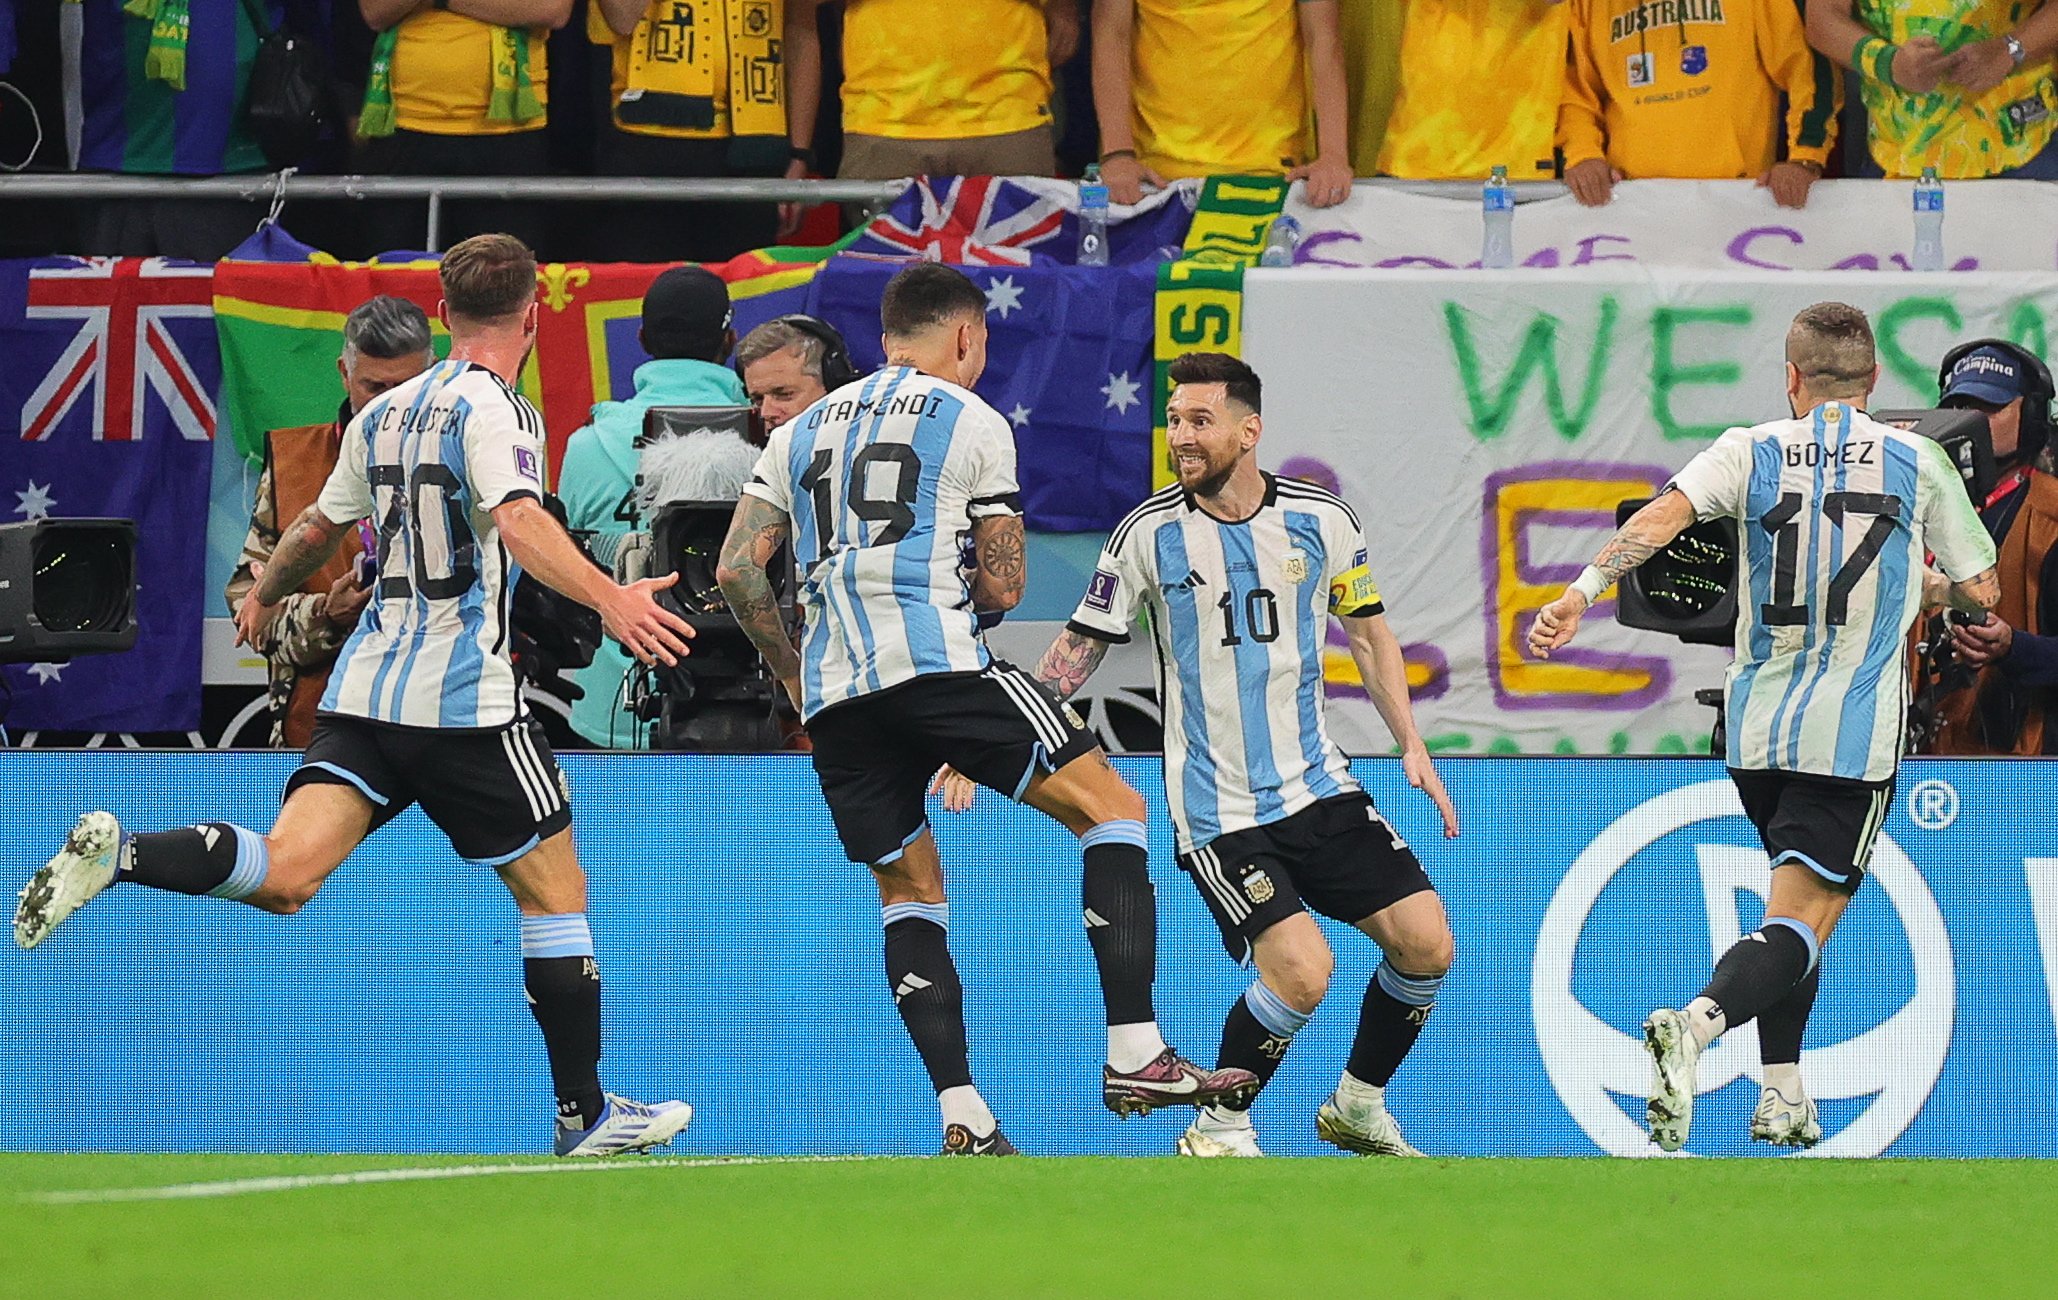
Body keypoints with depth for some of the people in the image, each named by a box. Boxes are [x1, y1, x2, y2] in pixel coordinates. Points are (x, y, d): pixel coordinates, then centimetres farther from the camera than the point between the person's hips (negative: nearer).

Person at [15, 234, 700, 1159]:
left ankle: (119, 853, -31)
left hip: (363, 692, 6)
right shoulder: (492, 409, -7)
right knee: (554, 889, 8)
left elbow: (318, 527, 29)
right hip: (465, 699, -6)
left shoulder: (383, 415, 15)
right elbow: (519, 524, -25)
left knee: (286, 874, -8)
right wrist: (608, 598, -36)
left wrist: (266, 597, 48)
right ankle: (586, 1113, 11)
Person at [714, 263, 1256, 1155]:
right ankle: (1134, 1054, -13)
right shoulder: (972, 422, 8)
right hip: (935, 662, -5)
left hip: (831, 694, 5)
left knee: (909, 892, 15)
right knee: (1112, 807, 1)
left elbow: (737, 571, 14)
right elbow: (1003, 587, 5)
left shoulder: (800, 434, 21)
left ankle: (961, 1116, 2)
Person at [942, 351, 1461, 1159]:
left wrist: (1412, 746, 6)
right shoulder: (1149, 534, -6)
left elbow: (1370, 634, 14)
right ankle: (1219, 1131, 1)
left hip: (1320, 786, 4)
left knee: (1425, 942, -6)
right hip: (1216, 811, -4)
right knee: (1302, 970, -21)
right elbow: (1075, 654, 1)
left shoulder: (1320, 520, 0)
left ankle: (1358, 1107, 18)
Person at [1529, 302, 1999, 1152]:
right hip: (1857, 732, -3)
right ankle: (1697, 1024, -37)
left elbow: (1662, 517, -15)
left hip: (1757, 724, 3)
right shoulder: (1919, 462, 2)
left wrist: (1580, 594, -18)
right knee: (1800, 922, -9)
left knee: (1795, 899, 24)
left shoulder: (1752, 453, 3)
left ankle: (1782, 1096, 19)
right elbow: (1980, 590, 9)